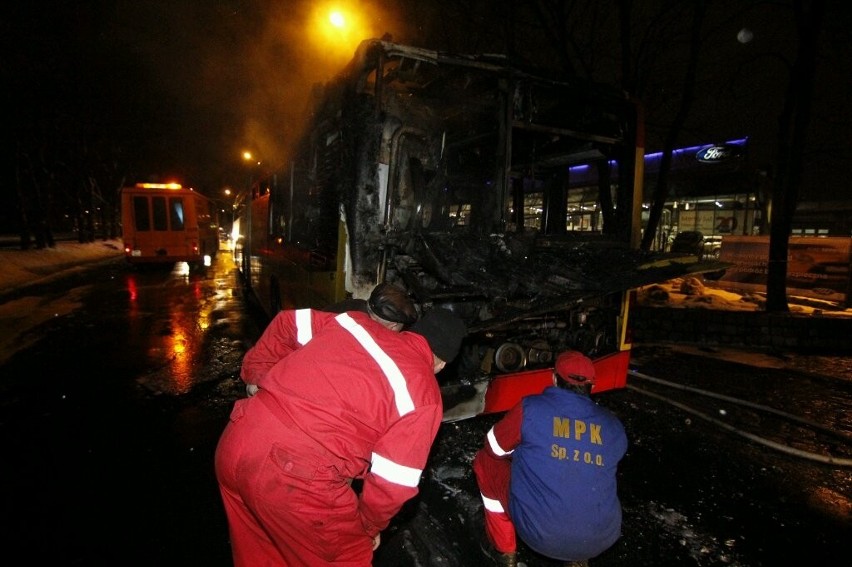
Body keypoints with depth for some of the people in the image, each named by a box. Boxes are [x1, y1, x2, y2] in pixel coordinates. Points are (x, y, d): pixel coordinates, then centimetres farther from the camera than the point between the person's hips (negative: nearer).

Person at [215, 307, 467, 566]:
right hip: (295, 478, -6)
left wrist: (255, 377, 29)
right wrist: (370, 528, 17)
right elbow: (393, 482, -3)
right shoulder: (423, 396, -4)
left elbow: (287, 323, 19)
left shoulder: (356, 323, 9)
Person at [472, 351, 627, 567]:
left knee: (485, 460, 15)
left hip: (540, 534, -4)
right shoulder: (614, 426, 3)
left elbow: (494, 449, 5)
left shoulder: (530, 408, -9)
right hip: (603, 539, 5)